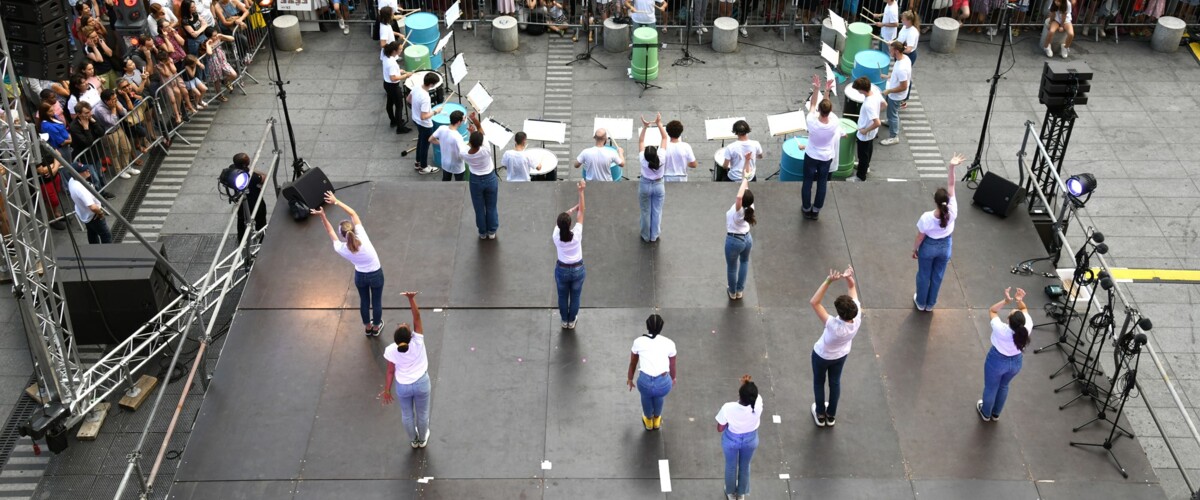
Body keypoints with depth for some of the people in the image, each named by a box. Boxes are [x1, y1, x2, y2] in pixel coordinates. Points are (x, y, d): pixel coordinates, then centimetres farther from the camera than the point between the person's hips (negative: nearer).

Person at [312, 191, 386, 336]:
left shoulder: (340, 248, -28)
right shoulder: (362, 237, -34)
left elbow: (331, 232, -8)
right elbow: (353, 213, -24)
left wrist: (322, 216, -11)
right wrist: (336, 202, -20)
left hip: (360, 276, 1)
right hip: (376, 275, -1)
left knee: (364, 301, 26)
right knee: (376, 302, 21)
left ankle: (367, 327, 48)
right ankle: (376, 327, 42)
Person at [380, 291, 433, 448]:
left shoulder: (391, 351, -28)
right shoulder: (417, 342, -32)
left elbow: (391, 371, -13)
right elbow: (417, 317, -37)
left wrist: (387, 390, 3)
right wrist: (411, 298, -48)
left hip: (402, 386, 1)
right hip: (421, 383, -1)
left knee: (407, 414, 26)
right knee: (422, 413, 25)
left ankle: (414, 440, 49)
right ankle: (422, 439, 48)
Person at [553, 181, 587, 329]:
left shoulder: (556, 236, -23)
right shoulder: (576, 234, -27)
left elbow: (560, 219, -5)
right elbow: (581, 211, -24)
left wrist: (573, 208, 5)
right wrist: (581, 191, -24)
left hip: (562, 270, 1)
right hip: (577, 269, -1)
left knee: (562, 297, 22)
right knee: (575, 297, 20)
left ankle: (564, 321, 39)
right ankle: (571, 321, 36)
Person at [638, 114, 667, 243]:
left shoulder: (643, 160, -27)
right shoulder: (661, 158, -27)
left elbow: (641, 141, -18)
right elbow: (664, 138, -21)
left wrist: (645, 127, -23)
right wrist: (659, 124, -23)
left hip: (645, 186, -1)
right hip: (658, 185, 1)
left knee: (646, 212, 13)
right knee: (657, 212, 14)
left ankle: (646, 237, 24)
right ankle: (654, 236, 25)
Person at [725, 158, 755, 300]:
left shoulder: (738, 211, -33)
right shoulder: (750, 206, -18)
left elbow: (739, 196, -58)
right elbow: (746, 178, -18)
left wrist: (745, 178, -49)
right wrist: (747, 161, -20)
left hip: (733, 241, -6)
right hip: (747, 238, 6)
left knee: (732, 268, 18)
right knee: (744, 261, 31)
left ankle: (732, 293, 39)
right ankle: (739, 291, 39)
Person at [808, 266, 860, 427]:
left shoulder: (834, 325, -48)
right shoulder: (857, 317, -35)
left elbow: (814, 302, -51)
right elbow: (852, 288, -22)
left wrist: (829, 280, -57)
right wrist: (849, 277, -40)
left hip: (822, 356, -4)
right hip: (841, 355, 4)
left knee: (819, 383, 24)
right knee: (835, 382, 28)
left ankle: (820, 415, 44)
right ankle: (831, 415, 48)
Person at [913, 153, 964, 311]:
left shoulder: (927, 217, -34)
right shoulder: (952, 212, -30)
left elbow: (920, 237, -17)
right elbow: (951, 185, -27)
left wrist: (914, 249, 1)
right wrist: (952, 167, -32)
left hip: (929, 247, -3)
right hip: (945, 246, 3)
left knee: (924, 275, 22)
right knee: (937, 276, 24)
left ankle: (921, 302, 42)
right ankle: (930, 304, 42)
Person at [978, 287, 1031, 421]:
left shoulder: (1001, 329, -38)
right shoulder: (1026, 328, -30)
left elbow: (992, 310, -20)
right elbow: (1024, 310, -9)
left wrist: (1006, 301, -34)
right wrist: (1020, 301, -28)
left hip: (997, 361, -4)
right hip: (1016, 362, 4)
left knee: (990, 388, 24)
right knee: (1003, 386, 31)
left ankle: (986, 414, 49)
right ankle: (996, 414, 52)